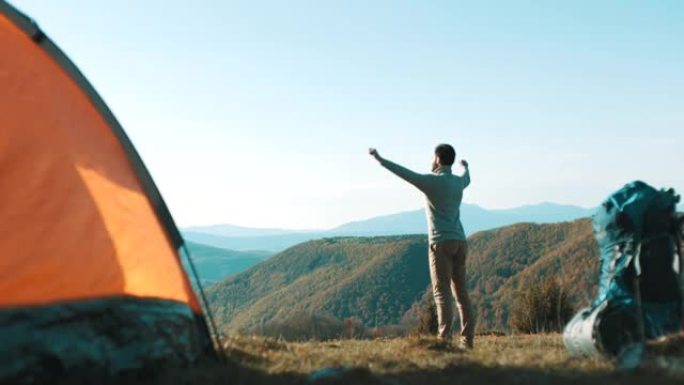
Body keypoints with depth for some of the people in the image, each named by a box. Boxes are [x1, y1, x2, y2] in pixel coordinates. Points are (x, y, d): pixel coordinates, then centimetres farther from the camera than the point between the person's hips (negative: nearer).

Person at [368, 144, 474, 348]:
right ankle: (467, 338, 5)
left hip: (441, 242, -6)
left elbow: (404, 173, -11)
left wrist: (380, 159, -3)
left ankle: (445, 336, -14)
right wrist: (465, 167, 63)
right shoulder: (459, 182, 14)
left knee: (442, 292, -8)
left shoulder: (432, 181, -8)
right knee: (461, 292, 7)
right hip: (460, 242, 6)